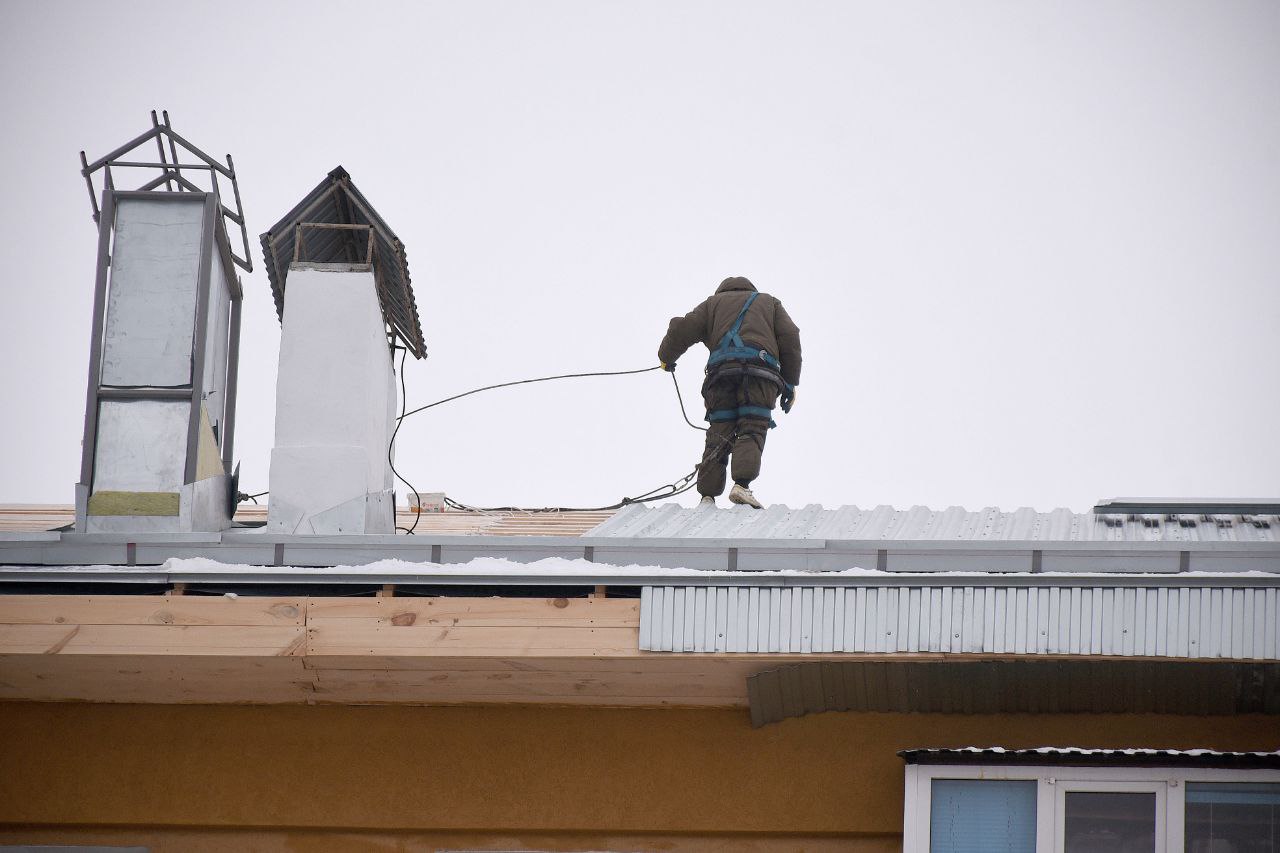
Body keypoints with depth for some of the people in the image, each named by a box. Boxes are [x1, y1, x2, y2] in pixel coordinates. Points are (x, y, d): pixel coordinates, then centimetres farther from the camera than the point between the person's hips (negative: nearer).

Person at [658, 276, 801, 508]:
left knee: (719, 435, 3)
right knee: (752, 432, -7)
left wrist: (666, 357, 37)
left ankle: (708, 495, -7)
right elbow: (790, 338, 17)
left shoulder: (713, 302, 30)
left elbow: (683, 328, 19)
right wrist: (790, 383, 16)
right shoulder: (769, 302, 30)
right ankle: (742, 484, -29)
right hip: (761, 371, -1)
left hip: (722, 369, 1)